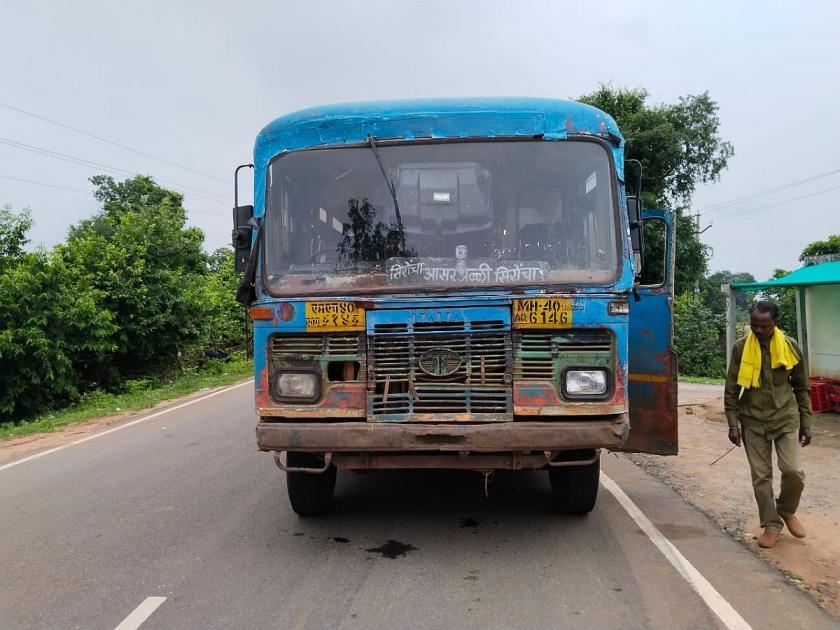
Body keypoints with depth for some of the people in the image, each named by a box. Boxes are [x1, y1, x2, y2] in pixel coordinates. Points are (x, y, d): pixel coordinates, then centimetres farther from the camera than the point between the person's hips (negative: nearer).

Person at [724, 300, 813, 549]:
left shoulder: (790, 346, -4)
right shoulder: (741, 348, -6)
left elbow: (802, 387, 5)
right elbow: (732, 388, -1)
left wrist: (806, 423, 4)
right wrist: (733, 423, -5)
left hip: (786, 418, 0)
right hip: (753, 421, 0)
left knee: (792, 470, -7)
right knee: (761, 476, 4)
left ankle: (787, 510, 22)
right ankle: (771, 525, 18)